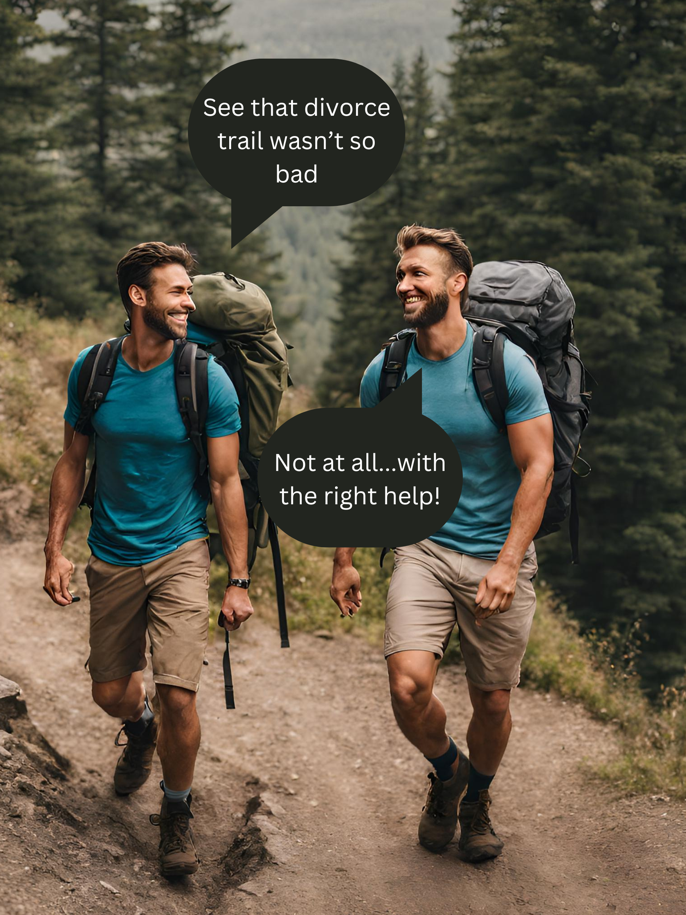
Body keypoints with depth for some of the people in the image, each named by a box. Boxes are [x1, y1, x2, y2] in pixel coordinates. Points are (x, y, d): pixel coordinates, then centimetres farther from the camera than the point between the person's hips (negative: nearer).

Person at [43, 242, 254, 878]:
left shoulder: (207, 380, -11)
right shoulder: (92, 370, -4)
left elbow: (226, 482, -7)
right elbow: (72, 462, 6)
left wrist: (239, 581, -7)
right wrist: (55, 549, 1)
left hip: (179, 554, -2)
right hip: (111, 559, 3)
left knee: (177, 697, -11)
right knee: (110, 693, 13)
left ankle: (176, 810, 15)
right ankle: (140, 731, 51)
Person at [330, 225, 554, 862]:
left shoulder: (506, 365, -11)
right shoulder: (384, 373, -2)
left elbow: (538, 466, -10)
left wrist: (507, 564, -18)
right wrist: (344, 559, 9)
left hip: (498, 555, -1)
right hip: (424, 549, 2)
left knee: (492, 703, 8)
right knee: (409, 688, -15)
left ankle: (476, 797, 38)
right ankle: (445, 771, 18)